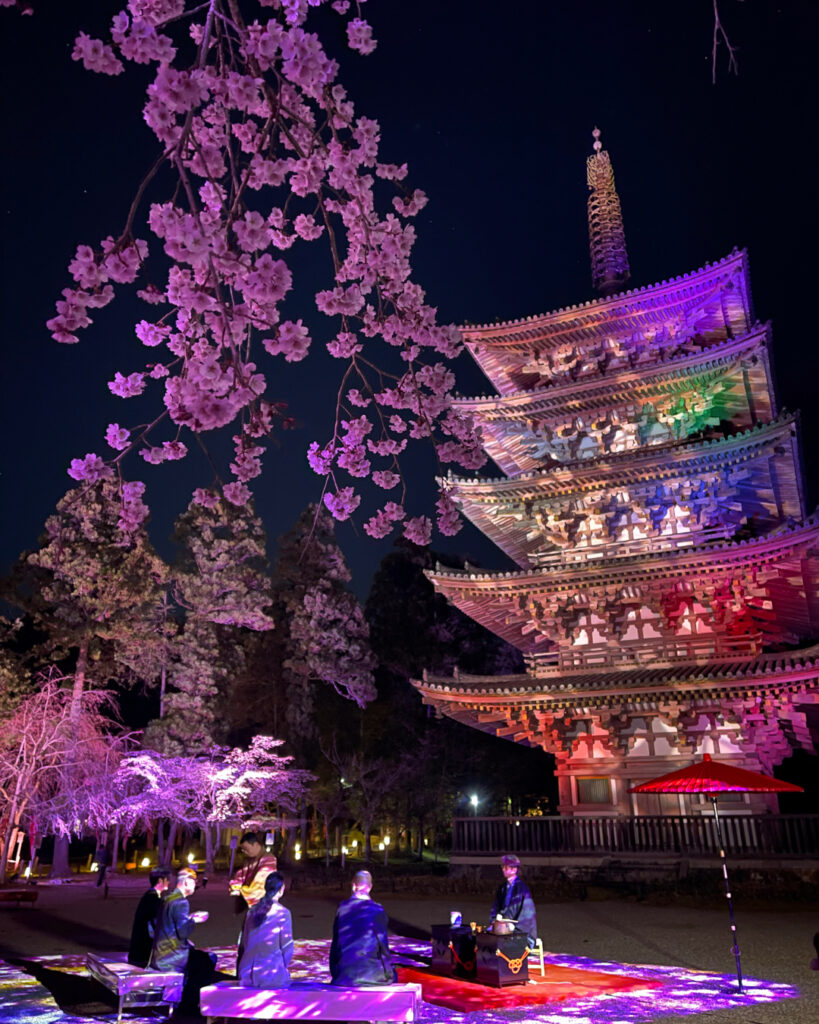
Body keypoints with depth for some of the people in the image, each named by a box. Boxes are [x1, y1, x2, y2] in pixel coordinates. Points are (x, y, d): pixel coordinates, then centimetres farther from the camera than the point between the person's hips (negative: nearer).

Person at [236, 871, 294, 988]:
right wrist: (282, 968, 13)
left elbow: (244, 943, 12)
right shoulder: (282, 913, -9)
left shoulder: (252, 910, 6)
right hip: (271, 974, -6)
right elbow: (287, 947, -5)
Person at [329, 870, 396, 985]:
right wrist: (388, 973, 7)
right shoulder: (377, 910, -11)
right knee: (393, 975, 25)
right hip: (373, 974, -3)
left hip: (346, 974, 3)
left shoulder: (342, 908, -2)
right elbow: (383, 944, -6)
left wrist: (334, 973, 14)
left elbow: (335, 944, 4)